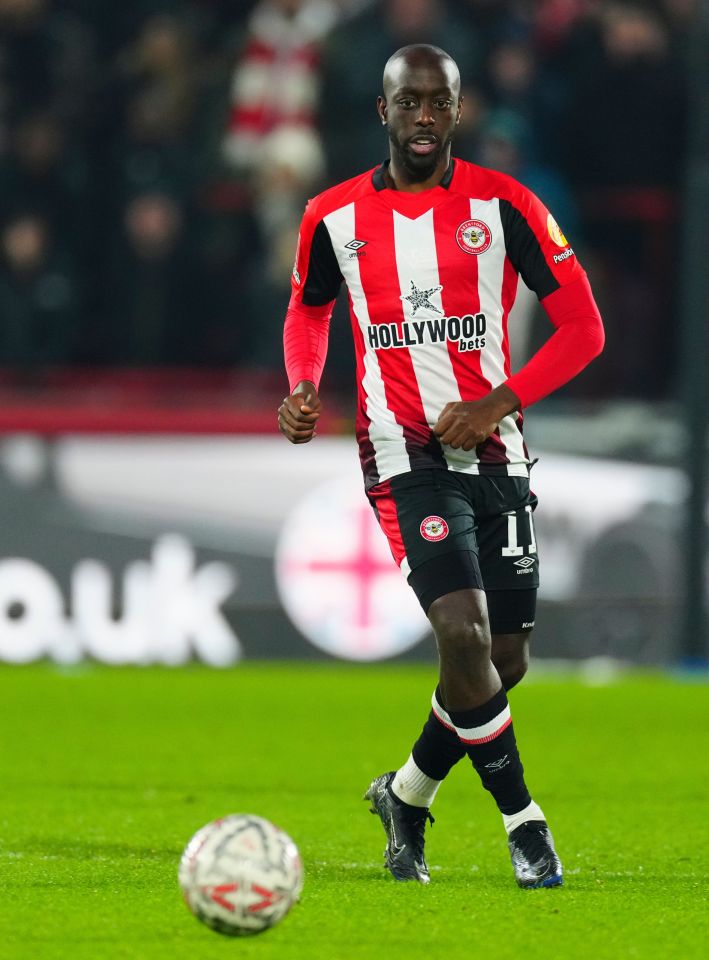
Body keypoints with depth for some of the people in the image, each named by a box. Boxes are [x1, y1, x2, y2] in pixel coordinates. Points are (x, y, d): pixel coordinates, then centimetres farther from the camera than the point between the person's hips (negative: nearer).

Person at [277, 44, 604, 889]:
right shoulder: (335, 217, 2)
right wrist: (302, 389, 1)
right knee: (464, 634, -20)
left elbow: (581, 326, 0)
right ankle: (522, 822, -7)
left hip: (495, 454, 2)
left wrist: (500, 402, -12)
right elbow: (308, 310, 21)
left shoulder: (501, 204, -2)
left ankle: (407, 794, 30)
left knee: (504, 660, 7)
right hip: (404, 456, -2)